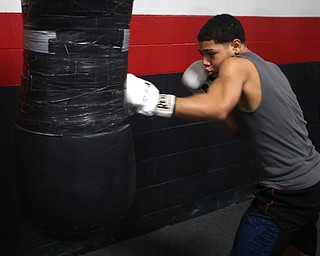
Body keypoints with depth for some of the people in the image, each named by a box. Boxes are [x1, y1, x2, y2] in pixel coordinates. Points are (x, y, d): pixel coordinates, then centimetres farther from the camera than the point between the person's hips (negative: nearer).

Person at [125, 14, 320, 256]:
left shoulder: (236, 65, -13)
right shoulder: (270, 69, 13)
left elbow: (217, 109, -35)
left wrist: (155, 102, -34)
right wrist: (212, 89, 8)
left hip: (286, 193, -10)